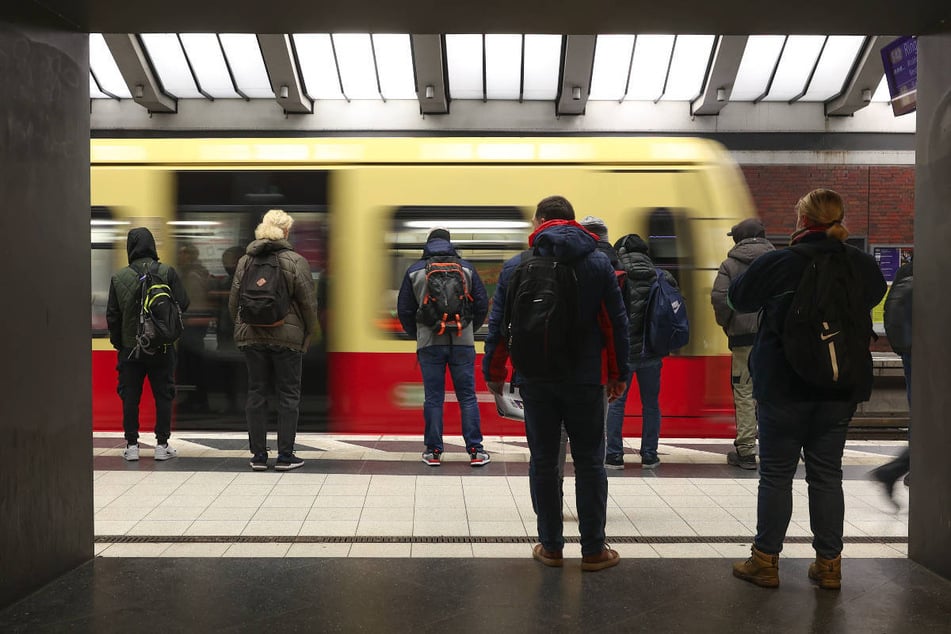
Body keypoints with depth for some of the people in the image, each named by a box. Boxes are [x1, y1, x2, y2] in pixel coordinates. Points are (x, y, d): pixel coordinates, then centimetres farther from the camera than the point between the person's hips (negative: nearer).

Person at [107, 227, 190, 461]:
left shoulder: (119, 277, -2)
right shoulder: (167, 273, -6)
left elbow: (112, 314, 1)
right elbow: (182, 303, -7)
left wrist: (117, 341, 11)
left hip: (130, 347, 1)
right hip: (162, 346, -1)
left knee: (130, 396, 9)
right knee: (163, 394, 6)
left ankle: (131, 445, 10)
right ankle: (162, 444, 7)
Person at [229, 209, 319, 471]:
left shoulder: (245, 260, 5)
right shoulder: (295, 261, -7)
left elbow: (233, 300, 8)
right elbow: (308, 302, -8)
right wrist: (308, 333, 5)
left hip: (251, 335, 4)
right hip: (287, 337, -4)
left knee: (256, 393, 10)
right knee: (288, 395, 5)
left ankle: (258, 455, 13)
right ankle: (285, 455, 8)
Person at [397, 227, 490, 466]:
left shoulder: (414, 271, 5)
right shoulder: (466, 268, 6)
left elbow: (404, 310, 7)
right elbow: (482, 304, 6)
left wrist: (417, 334, 20)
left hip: (429, 343, 0)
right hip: (463, 342, 0)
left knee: (433, 398, 5)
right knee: (467, 396, 5)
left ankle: (433, 451, 8)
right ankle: (475, 450, 5)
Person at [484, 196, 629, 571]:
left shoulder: (515, 267, 0)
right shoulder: (598, 263, 1)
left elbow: (498, 325, 2)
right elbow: (617, 323, 1)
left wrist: (493, 373, 12)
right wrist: (618, 373, 10)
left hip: (536, 381, 1)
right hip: (585, 380, 0)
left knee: (543, 462, 9)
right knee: (589, 462, 7)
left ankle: (551, 547, 16)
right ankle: (593, 550, 12)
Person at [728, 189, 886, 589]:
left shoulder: (778, 263, -14)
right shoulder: (861, 265, -1)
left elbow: (739, 298, 0)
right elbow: (875, 295, 20)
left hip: (785, 385, -4)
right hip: (841, 387, 4)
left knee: (776, 473, 6)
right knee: (827, 473, 12)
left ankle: (766, 561, 13)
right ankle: (829, 563, 18)